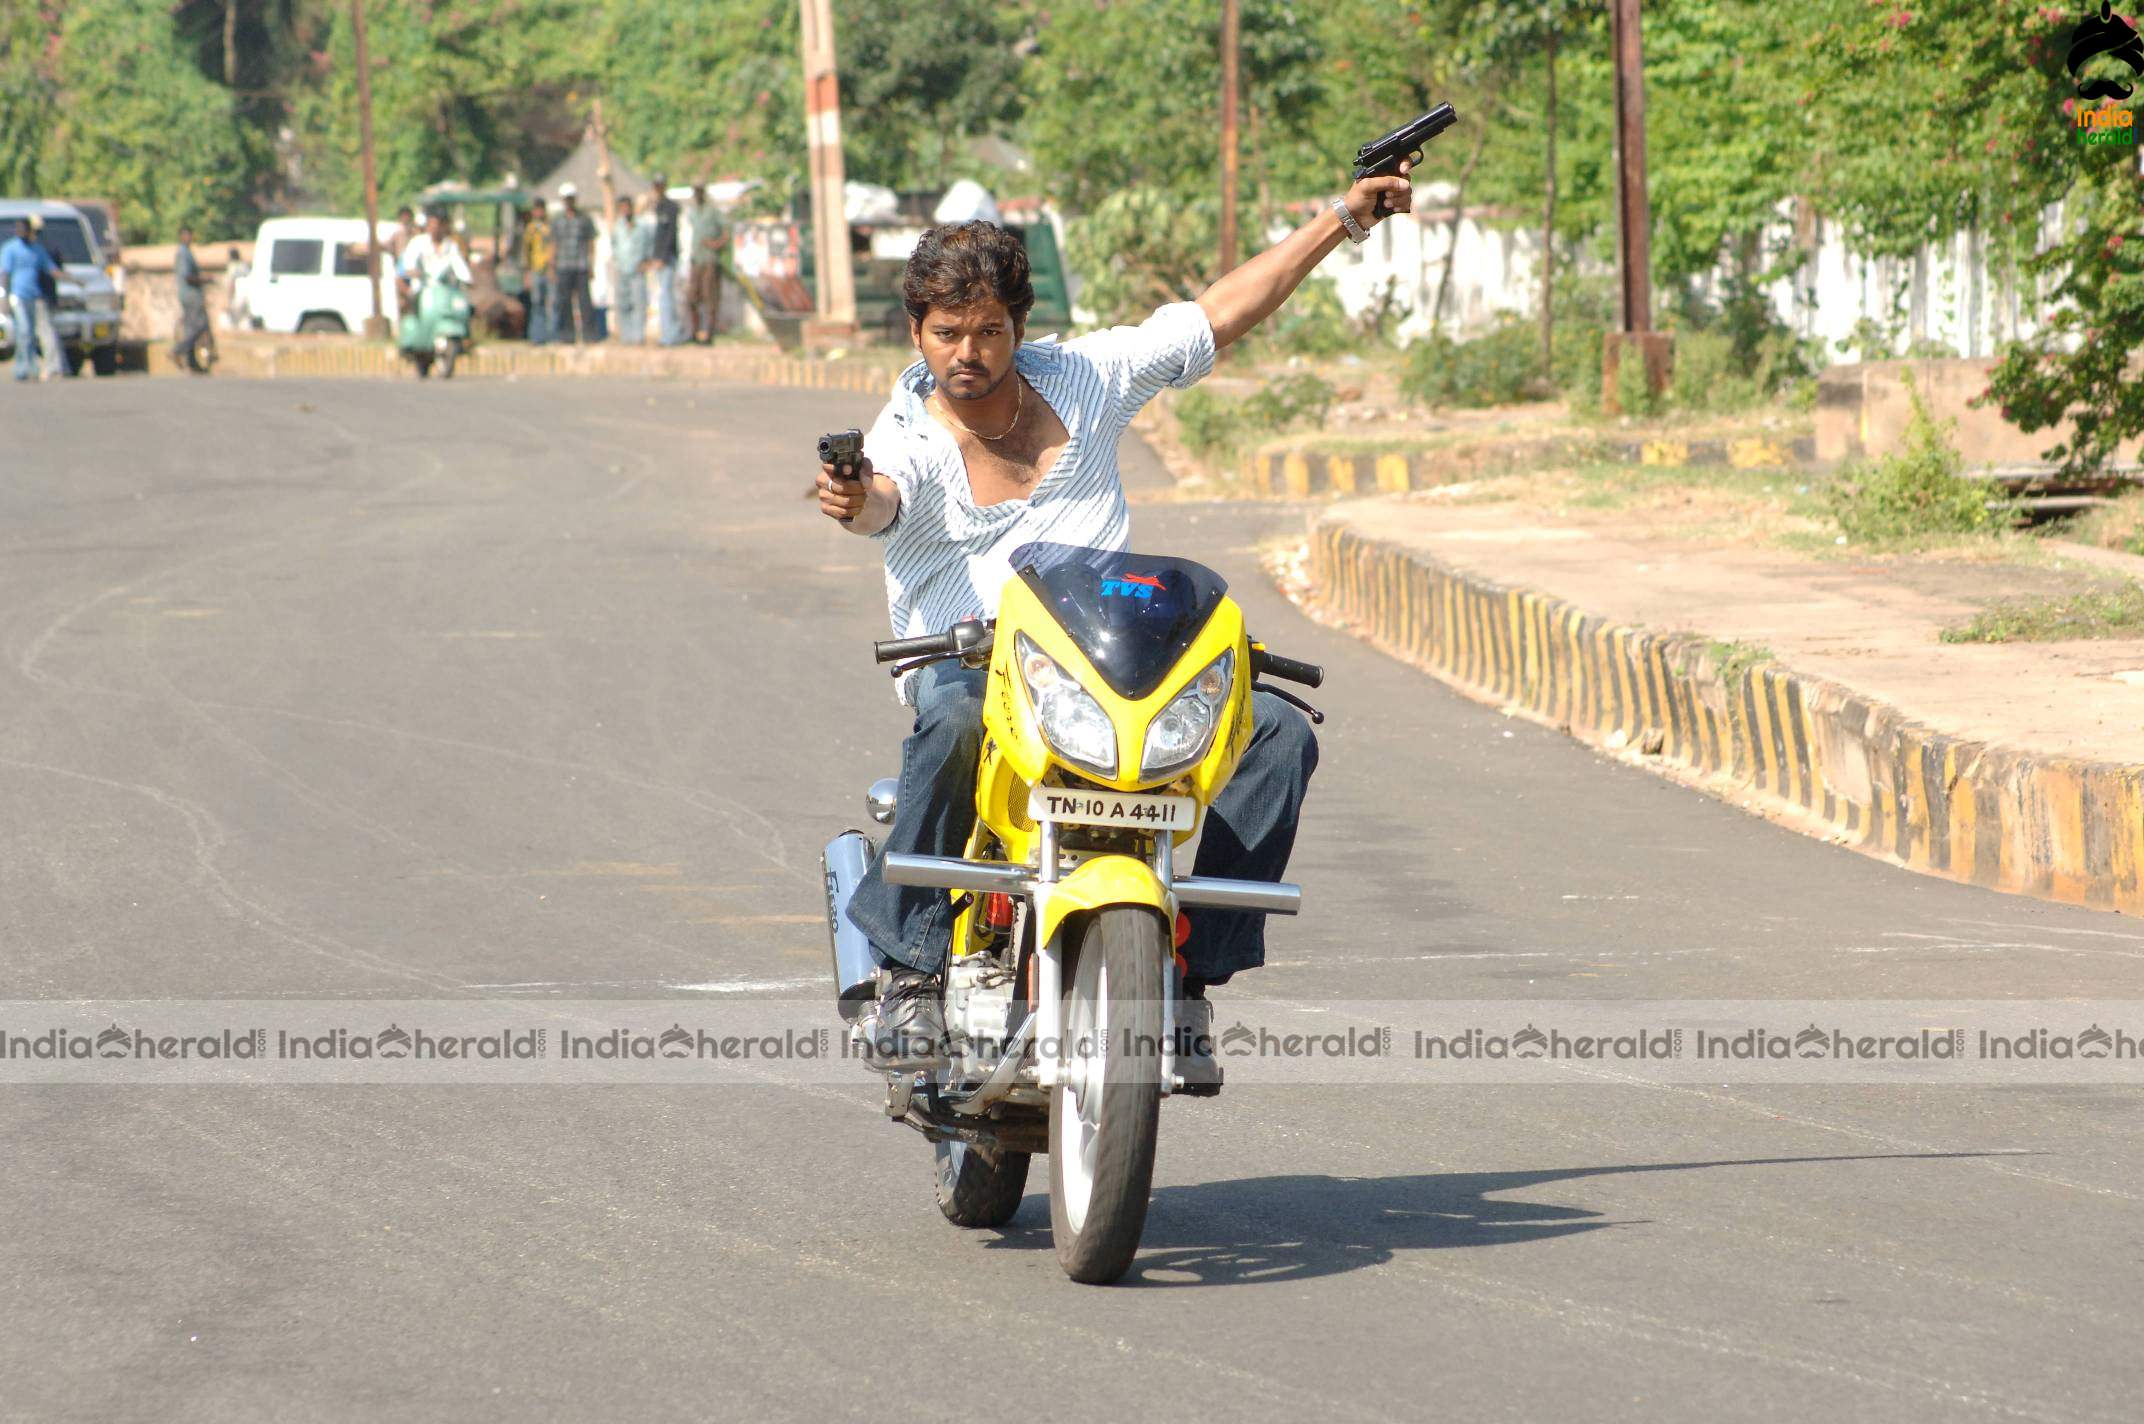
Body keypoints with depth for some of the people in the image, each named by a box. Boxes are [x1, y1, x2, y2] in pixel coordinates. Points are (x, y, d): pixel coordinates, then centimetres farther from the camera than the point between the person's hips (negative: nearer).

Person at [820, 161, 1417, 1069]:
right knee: (956, 725, -41)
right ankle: (908, 967, -30)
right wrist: (854, 501, -53)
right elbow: (885, 497, -28)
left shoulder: (1081, 378, 10)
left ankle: (1189, 959, -13)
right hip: (968, 668, -4)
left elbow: (1222, 313, 14)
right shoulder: (909, 439, -4)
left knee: (1277, 733, -17)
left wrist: (1344, 219, 14)